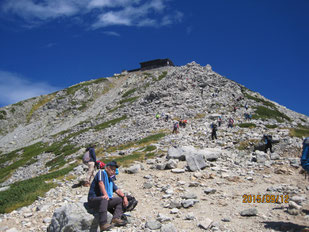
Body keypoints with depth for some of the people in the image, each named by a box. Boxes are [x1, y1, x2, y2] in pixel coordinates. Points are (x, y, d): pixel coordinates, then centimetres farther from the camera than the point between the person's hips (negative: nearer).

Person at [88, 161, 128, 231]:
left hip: (104, 200, 8)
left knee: (120, 200, 3)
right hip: (93, 199, -8)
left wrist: (124, 197, -2)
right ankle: (103, 224, -45)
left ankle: (116, 218, -19)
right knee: (104, 199, -37)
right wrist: (105, 195, -34)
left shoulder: (110, 180, 21)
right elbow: (101, 183, -20)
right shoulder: (101, 172, -2)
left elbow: (117, 190, 18)